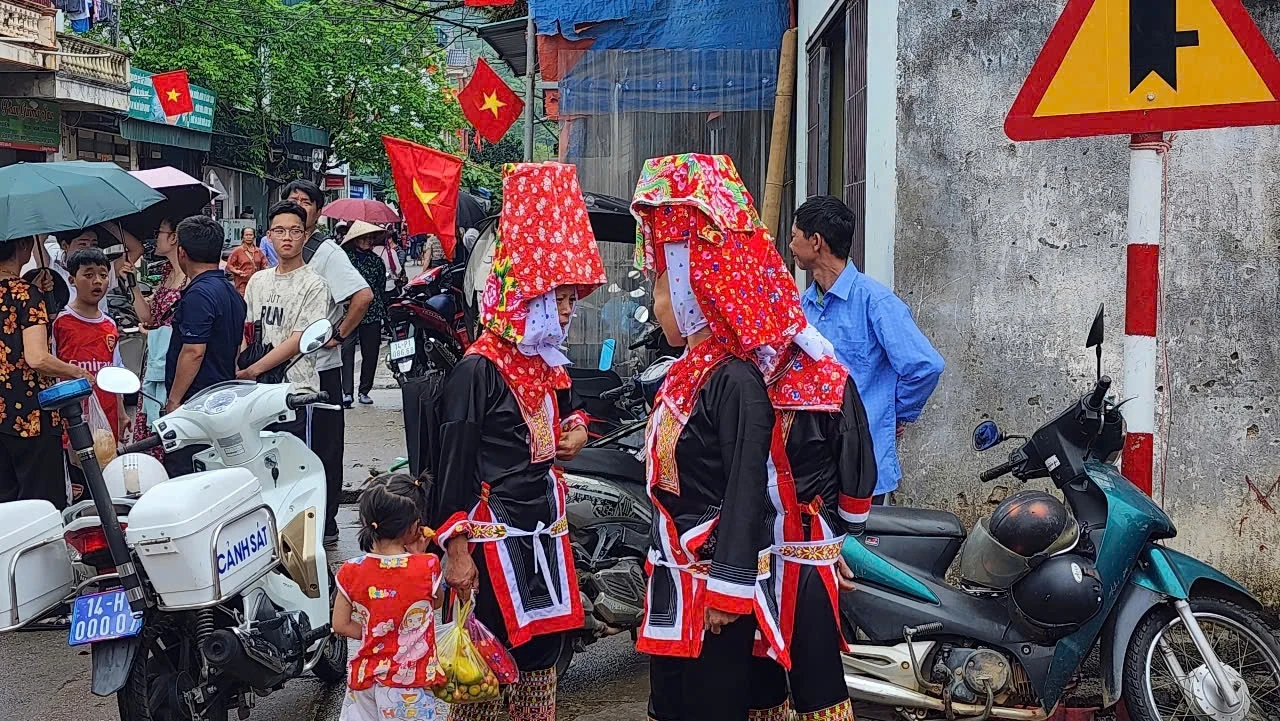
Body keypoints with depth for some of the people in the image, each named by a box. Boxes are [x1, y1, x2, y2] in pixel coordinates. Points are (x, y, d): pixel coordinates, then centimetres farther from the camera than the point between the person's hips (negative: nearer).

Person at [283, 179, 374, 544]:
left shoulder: (327, 251, -11)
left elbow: (363, 295, -22)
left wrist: (338, 336, -16)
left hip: (319, 367, -8)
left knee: (323, 449, 1)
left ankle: (325, 524, 8)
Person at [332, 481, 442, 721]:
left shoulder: (351, 572, -6)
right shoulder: (427, 567, -14)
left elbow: (341, 625, 0)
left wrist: (374, 635, 9)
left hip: (365, 677, 3)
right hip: (409, 683, -3)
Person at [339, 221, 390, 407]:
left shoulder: (377, 261, 12)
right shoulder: (344, 257, 1)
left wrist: (384, 314, 15)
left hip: (372, 314, 4)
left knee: (370, 353, 5)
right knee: (346, 351, -12)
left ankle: (365, 391, 16)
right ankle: (346, 392, -14)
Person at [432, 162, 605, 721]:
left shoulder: (549, 365, 10)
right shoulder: (478, 370, -15)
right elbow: (452, 464, -16)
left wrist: (575, 431, 7)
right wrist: (456, 550, -19)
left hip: (545, 530, 8)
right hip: (493, 539, -8)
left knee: (541, 651, 15)